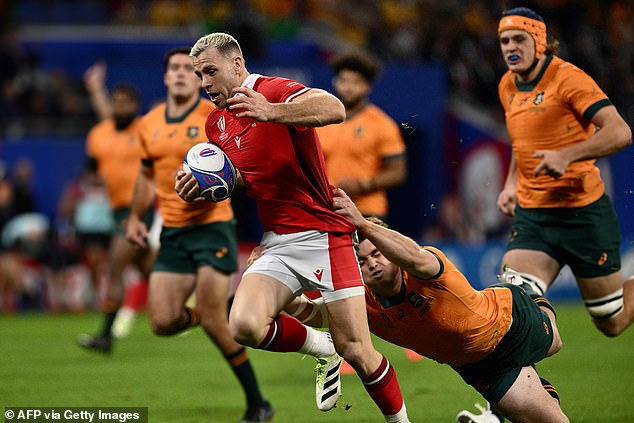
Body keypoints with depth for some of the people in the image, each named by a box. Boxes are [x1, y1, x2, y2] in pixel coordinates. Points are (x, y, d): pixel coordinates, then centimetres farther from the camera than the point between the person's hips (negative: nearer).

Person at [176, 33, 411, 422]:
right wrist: (200, 187, 7)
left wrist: (271, 112, -44)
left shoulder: (276, 91, -11)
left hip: (324, 234, -6)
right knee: (245, 325, -20)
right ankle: (321, 349, 7)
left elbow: (335, 109, -31)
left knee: (356, 350, -9)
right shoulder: (215, 124, 13)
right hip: (277, 244, 6)